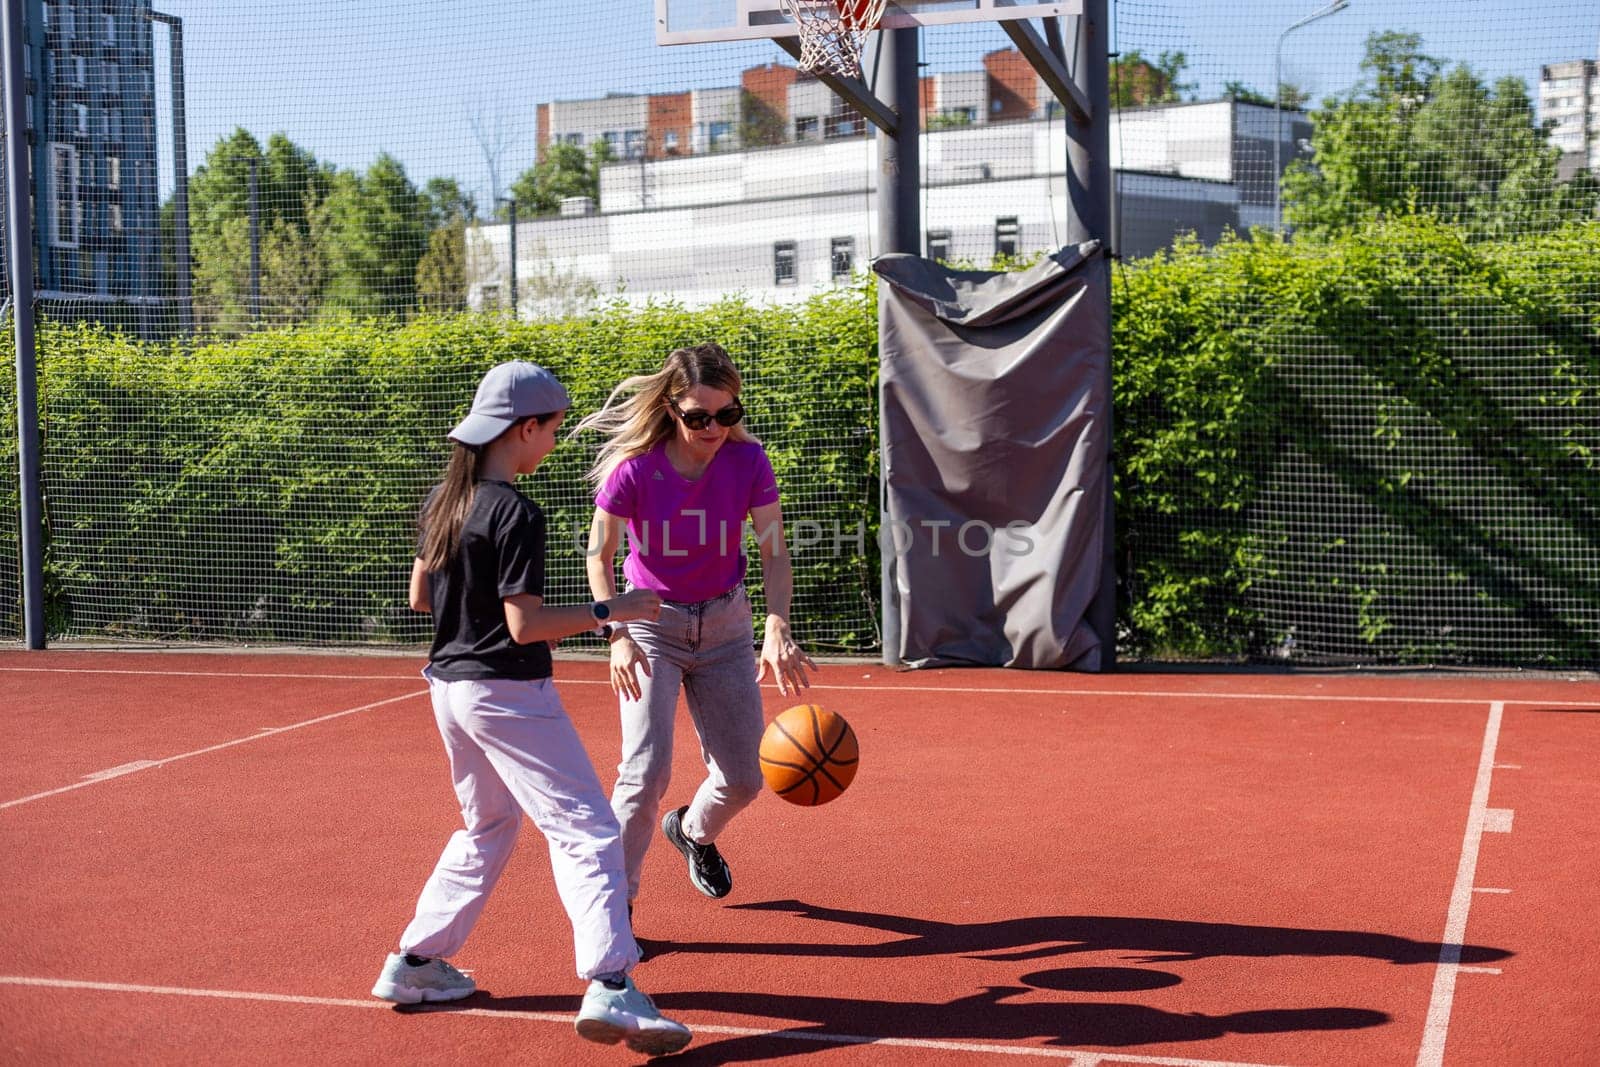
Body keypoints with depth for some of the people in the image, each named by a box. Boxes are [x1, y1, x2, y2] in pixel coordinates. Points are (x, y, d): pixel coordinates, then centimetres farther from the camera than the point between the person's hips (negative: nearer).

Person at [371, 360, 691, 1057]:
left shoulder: (443, 500, 7)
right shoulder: (515, 514, -18)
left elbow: (419, 595, 16)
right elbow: (525, 626, -20)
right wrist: (607, 611, -13)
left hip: (450, 686, 9)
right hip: (507, 693, -9)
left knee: (486, 829, 24)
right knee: (586, 831, -9)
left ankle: (414, 963, 29)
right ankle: (610, 988, -19)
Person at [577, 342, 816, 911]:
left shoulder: (748, 461, -15)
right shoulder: (634, 468, -21)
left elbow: (773, 552, -17)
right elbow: (599, 557, -12)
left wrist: (777, 629, -34)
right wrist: (617, 635, -26)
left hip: (725, 622, 3)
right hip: (650, 623, -3)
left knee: (742, 778, 7)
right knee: (646, 770, -17)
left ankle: (693, 830, 42)